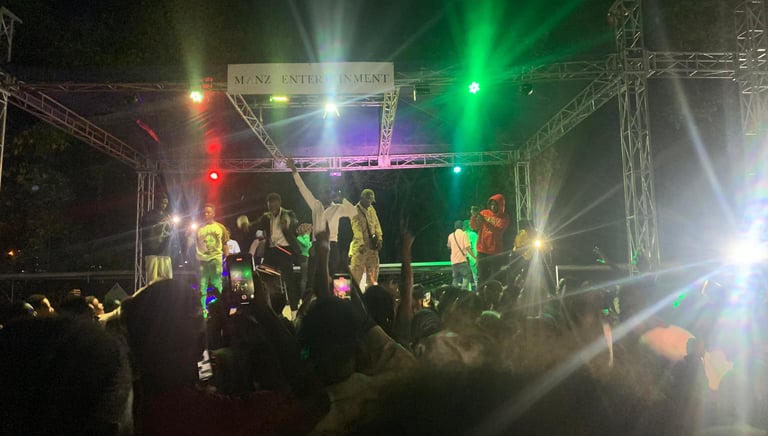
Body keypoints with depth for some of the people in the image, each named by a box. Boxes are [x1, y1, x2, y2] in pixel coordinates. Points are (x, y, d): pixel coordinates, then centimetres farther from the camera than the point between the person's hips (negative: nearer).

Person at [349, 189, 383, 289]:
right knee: (357, 269, -5)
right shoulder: (355, 211, -11)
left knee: (373, 269, 11)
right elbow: (357, 228, -18)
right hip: (360, 245, -7)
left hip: (372, 244, 7)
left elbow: (376, 224, 12)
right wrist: (361, 243, -25)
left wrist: (379, 238, 1)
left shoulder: (371, 209, 11)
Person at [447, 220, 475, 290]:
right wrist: (474, 256, -10)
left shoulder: (451, 236, 12)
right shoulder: (463, 234, -3)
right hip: (462, 259, -6)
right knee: (467, 277, -2)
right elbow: (467, 247, -13)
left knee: (456, 278, 15)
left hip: (453, 261, 6)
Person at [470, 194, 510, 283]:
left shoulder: (504, 218, -2)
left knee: (494, 278, -1)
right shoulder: (484, 213, 6)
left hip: (496, 252, -2)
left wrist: (485, 221, -30)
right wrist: (474, 216, -21)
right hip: (482, 251, 2)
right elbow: (474, 227, -1)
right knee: (482, 277, 4)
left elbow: (498, 231, -18)